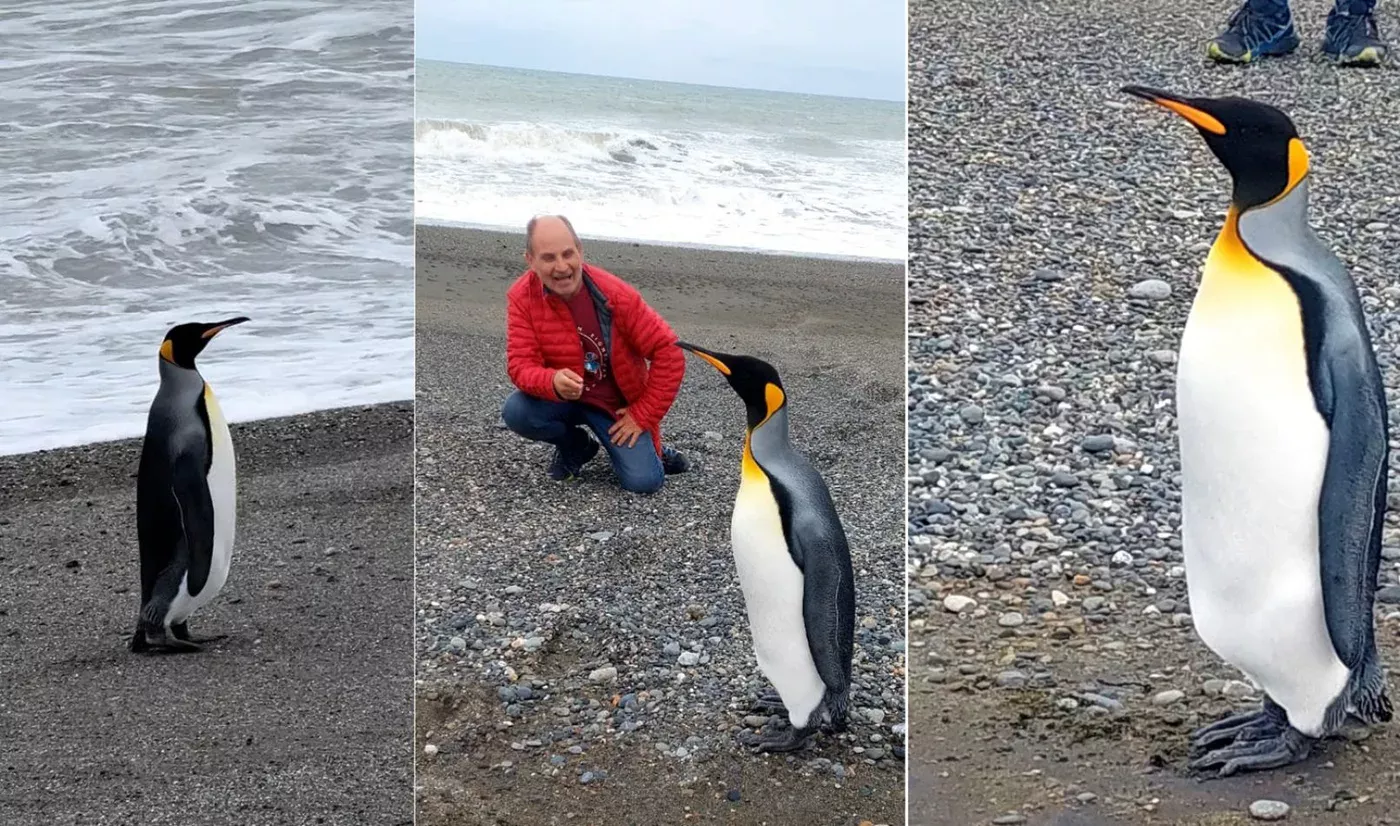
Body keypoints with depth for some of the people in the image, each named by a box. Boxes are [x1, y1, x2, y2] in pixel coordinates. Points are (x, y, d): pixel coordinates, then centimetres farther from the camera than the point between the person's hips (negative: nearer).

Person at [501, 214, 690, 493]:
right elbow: (521, 364, -18)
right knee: (515, 411, -28)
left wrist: (643, 415, -14)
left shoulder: (614, 294, -19)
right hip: (562, 400, 2)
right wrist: (554, 382, -41)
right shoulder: (522, 297, -14)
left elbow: (668, 352, -15)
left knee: (644, 482, -21)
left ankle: (649, 448, 19)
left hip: (618, 404, -2)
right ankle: (575, 446, 5)